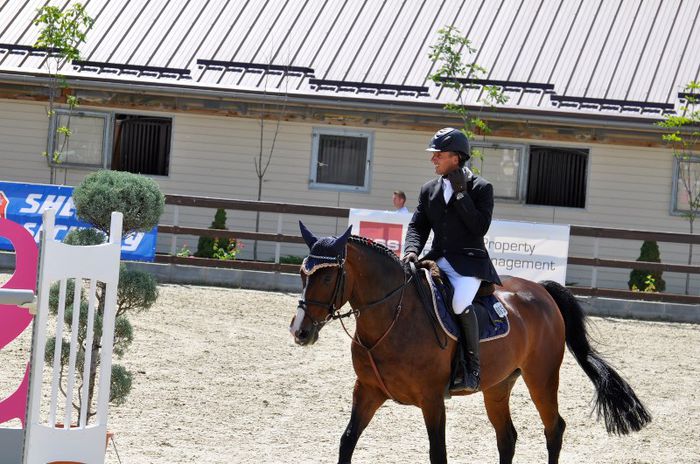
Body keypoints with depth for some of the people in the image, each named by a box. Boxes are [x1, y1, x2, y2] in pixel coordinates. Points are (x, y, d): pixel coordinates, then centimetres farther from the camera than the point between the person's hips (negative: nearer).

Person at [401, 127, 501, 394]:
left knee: (460, 303, -34)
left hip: (469, 262, -6)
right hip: (437, 260, 6)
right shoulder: (429, 189, 15)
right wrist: (412, 251, -9)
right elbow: (417, 226, 11)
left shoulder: (481, 188, 0)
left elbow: (480, 227, -10)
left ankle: (472, 369, -24)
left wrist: (461, 193, -13)